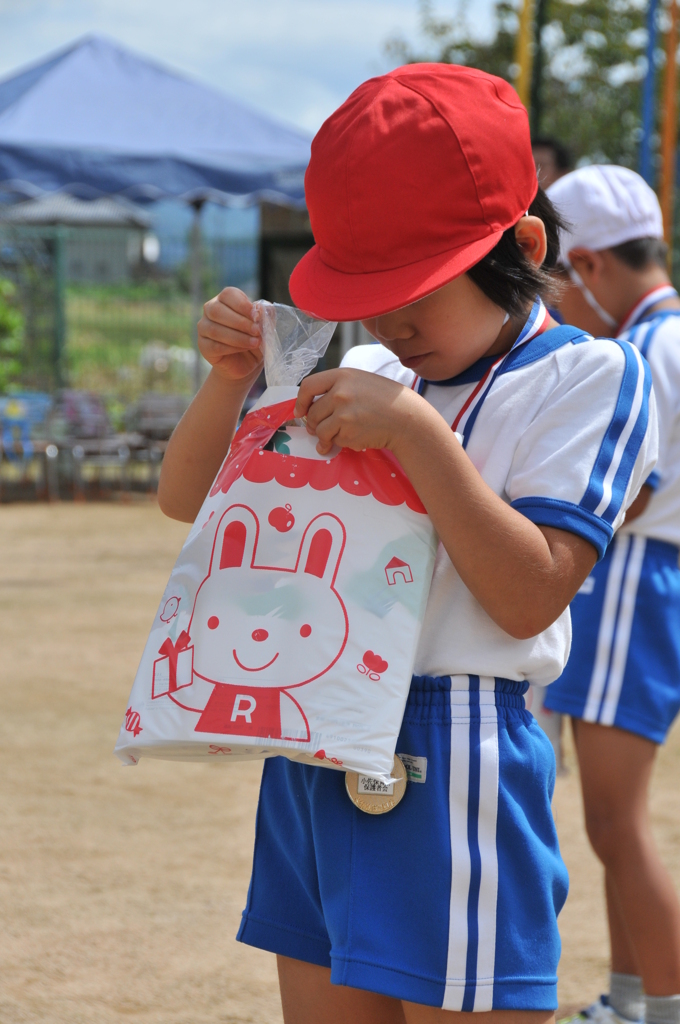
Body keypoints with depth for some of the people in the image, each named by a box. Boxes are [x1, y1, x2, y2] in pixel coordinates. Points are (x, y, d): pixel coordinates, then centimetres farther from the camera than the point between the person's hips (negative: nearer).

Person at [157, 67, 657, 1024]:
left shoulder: (589, 376, -5)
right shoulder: (365, 373, 12)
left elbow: (529, 596, -15)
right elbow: (188, 499, 17)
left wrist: (415, 432, -20)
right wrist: (232, 374, -1)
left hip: (448, 763, -6)